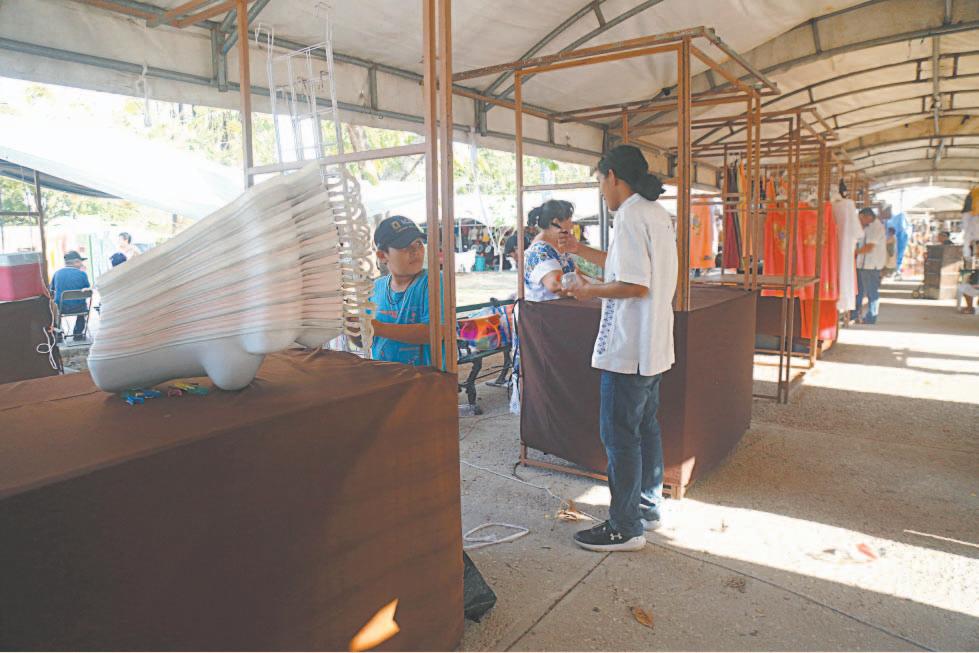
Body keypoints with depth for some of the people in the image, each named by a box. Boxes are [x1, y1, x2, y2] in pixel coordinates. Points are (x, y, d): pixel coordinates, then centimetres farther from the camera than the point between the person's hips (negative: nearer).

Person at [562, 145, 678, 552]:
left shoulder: (631, 216, -17)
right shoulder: (658, 213, 14)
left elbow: (636, 286, -24)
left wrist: (588, 291, -11)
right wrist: (580, 251, 27)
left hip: (627, 348, -10)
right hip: (653, 346, 10)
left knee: (619, 434, -1)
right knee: (646, 426, 18)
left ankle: (625, 528, 10)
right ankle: (648, 507, 32)